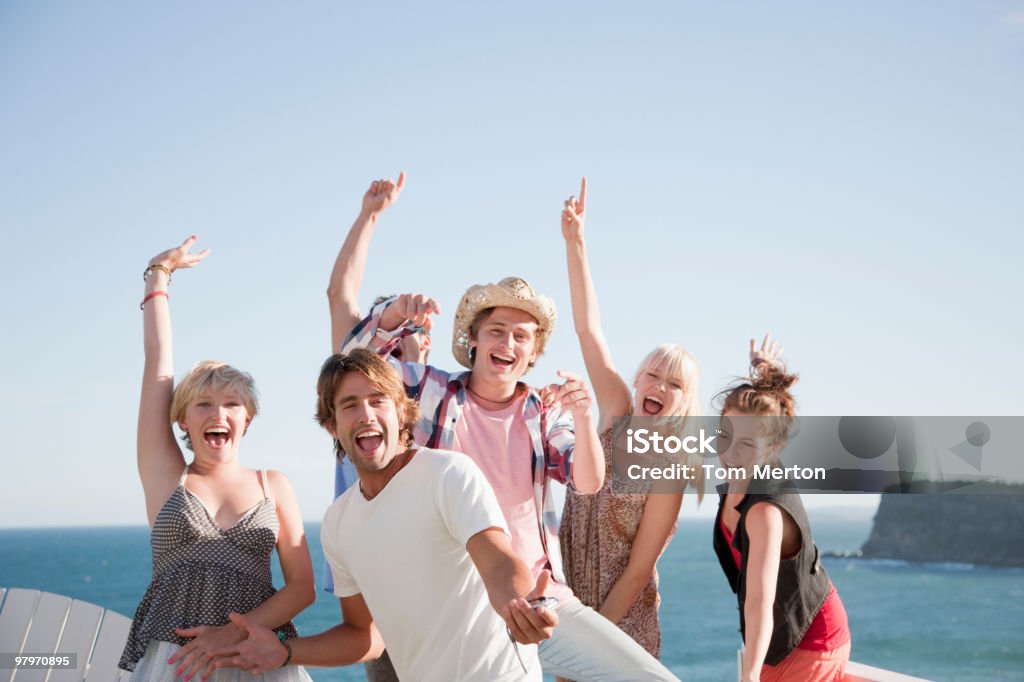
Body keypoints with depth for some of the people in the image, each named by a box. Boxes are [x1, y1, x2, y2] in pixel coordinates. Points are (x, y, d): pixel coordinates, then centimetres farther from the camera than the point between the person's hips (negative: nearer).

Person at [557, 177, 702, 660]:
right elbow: (589, 329, -5)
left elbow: (637, 572, -13)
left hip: (622, 622, -4)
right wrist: (574, 241, -9)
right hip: (571, 609, 4)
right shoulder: (618, 416, -1)